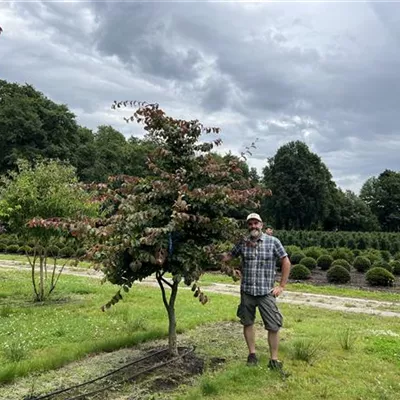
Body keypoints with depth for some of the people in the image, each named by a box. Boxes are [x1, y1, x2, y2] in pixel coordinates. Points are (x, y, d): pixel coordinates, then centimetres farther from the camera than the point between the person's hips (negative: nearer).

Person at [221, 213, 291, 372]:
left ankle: (274, 360, 13)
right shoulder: (242, 243, 2)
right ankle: (252, 354, 27)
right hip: (246, 291, 3)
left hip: (266, 292, -2)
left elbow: (286, 262, -1)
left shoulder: (273, 242, -5)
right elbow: (227, 258, 12)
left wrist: (281, 286, -3)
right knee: (247, 323, 11)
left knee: (273, 326, -1)